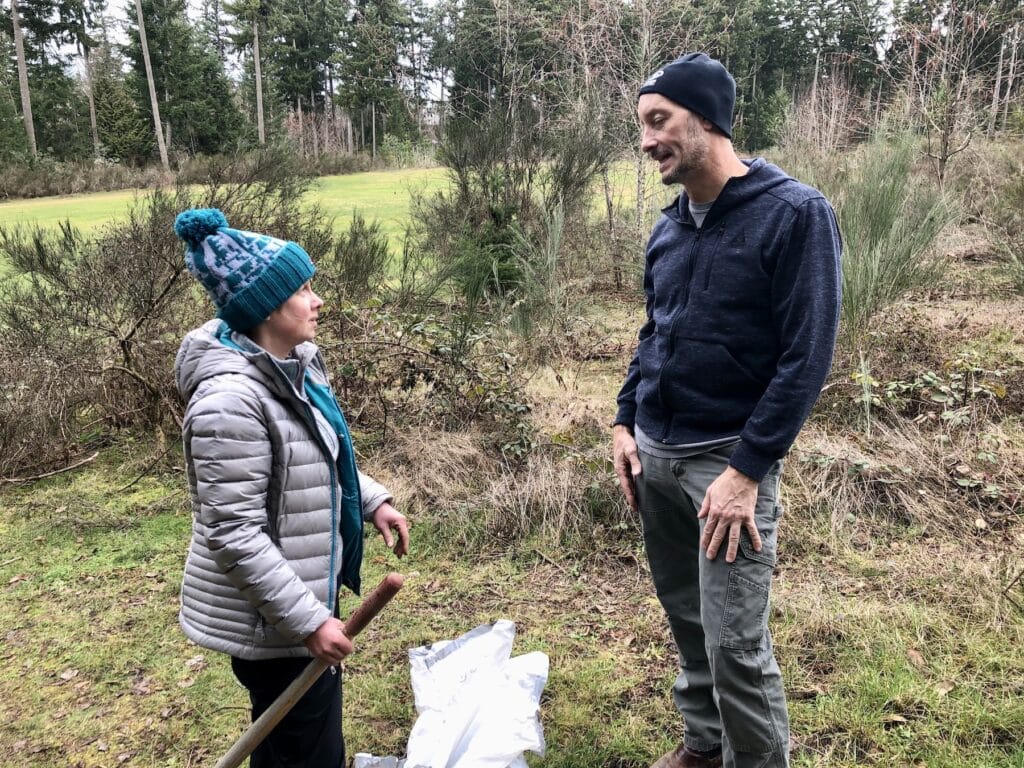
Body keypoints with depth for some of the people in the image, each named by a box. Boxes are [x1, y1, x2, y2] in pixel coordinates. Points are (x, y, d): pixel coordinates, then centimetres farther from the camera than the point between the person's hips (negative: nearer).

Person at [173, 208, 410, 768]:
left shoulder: (294, 362, 1)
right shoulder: (230, 398, -28)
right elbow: (234, 534, -27)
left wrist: (373, 500, 6)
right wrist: (307, 619, -23)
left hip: (302, 589, 9)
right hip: (270, 617, -9)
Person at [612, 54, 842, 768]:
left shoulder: (795, 213, -11)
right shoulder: (669, 226, 9)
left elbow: (807, 355, -15)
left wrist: (746, 469, -18)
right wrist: (625, 421, 9)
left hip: (729, 460, -6)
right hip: (654, 454, 6)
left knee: (735, 645, -3)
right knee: (686, 618, 18)